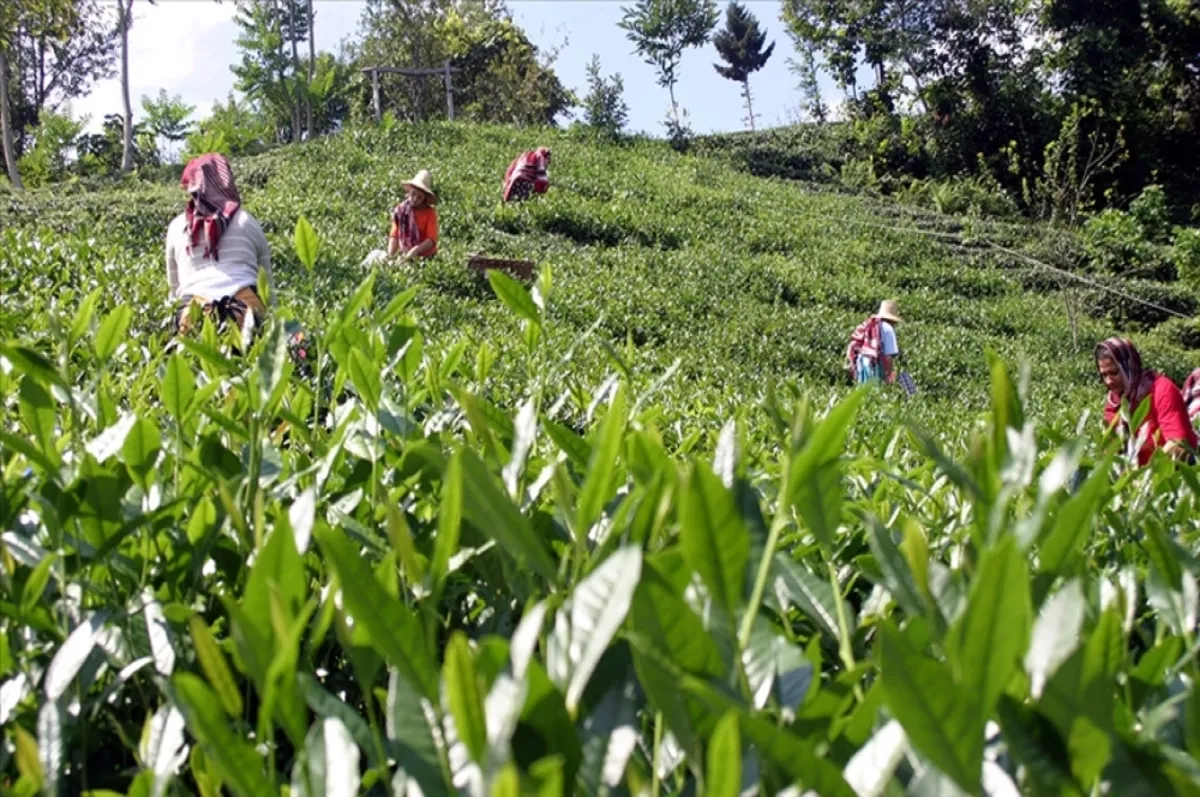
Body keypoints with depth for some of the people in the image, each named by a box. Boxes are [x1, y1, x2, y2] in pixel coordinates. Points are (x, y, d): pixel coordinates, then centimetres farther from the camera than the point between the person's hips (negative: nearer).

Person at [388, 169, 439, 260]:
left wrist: (415, 250, -23)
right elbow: (394, 236, 7)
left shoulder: (429, 213, -3)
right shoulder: (400, 210, 6)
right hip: (405, 257, 2)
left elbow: (431, 240, -9)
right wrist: (390, 255, -8)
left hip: (425, 258, -2)